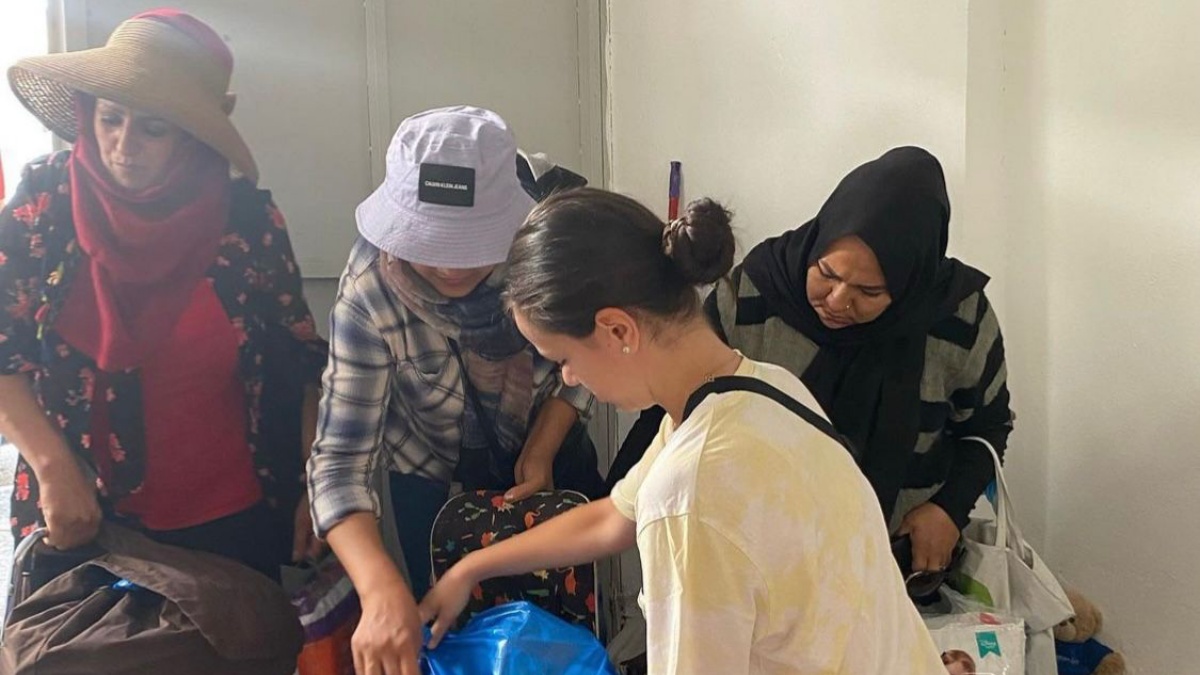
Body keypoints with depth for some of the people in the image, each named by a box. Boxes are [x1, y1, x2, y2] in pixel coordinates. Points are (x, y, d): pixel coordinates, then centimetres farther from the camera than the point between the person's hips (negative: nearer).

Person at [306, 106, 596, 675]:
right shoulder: (369, 293, -32)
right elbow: (341, 458, -34)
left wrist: (541, 451, -19)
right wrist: (383, 591, -47)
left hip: (550, 450, 2)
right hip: (433, 477, -1)